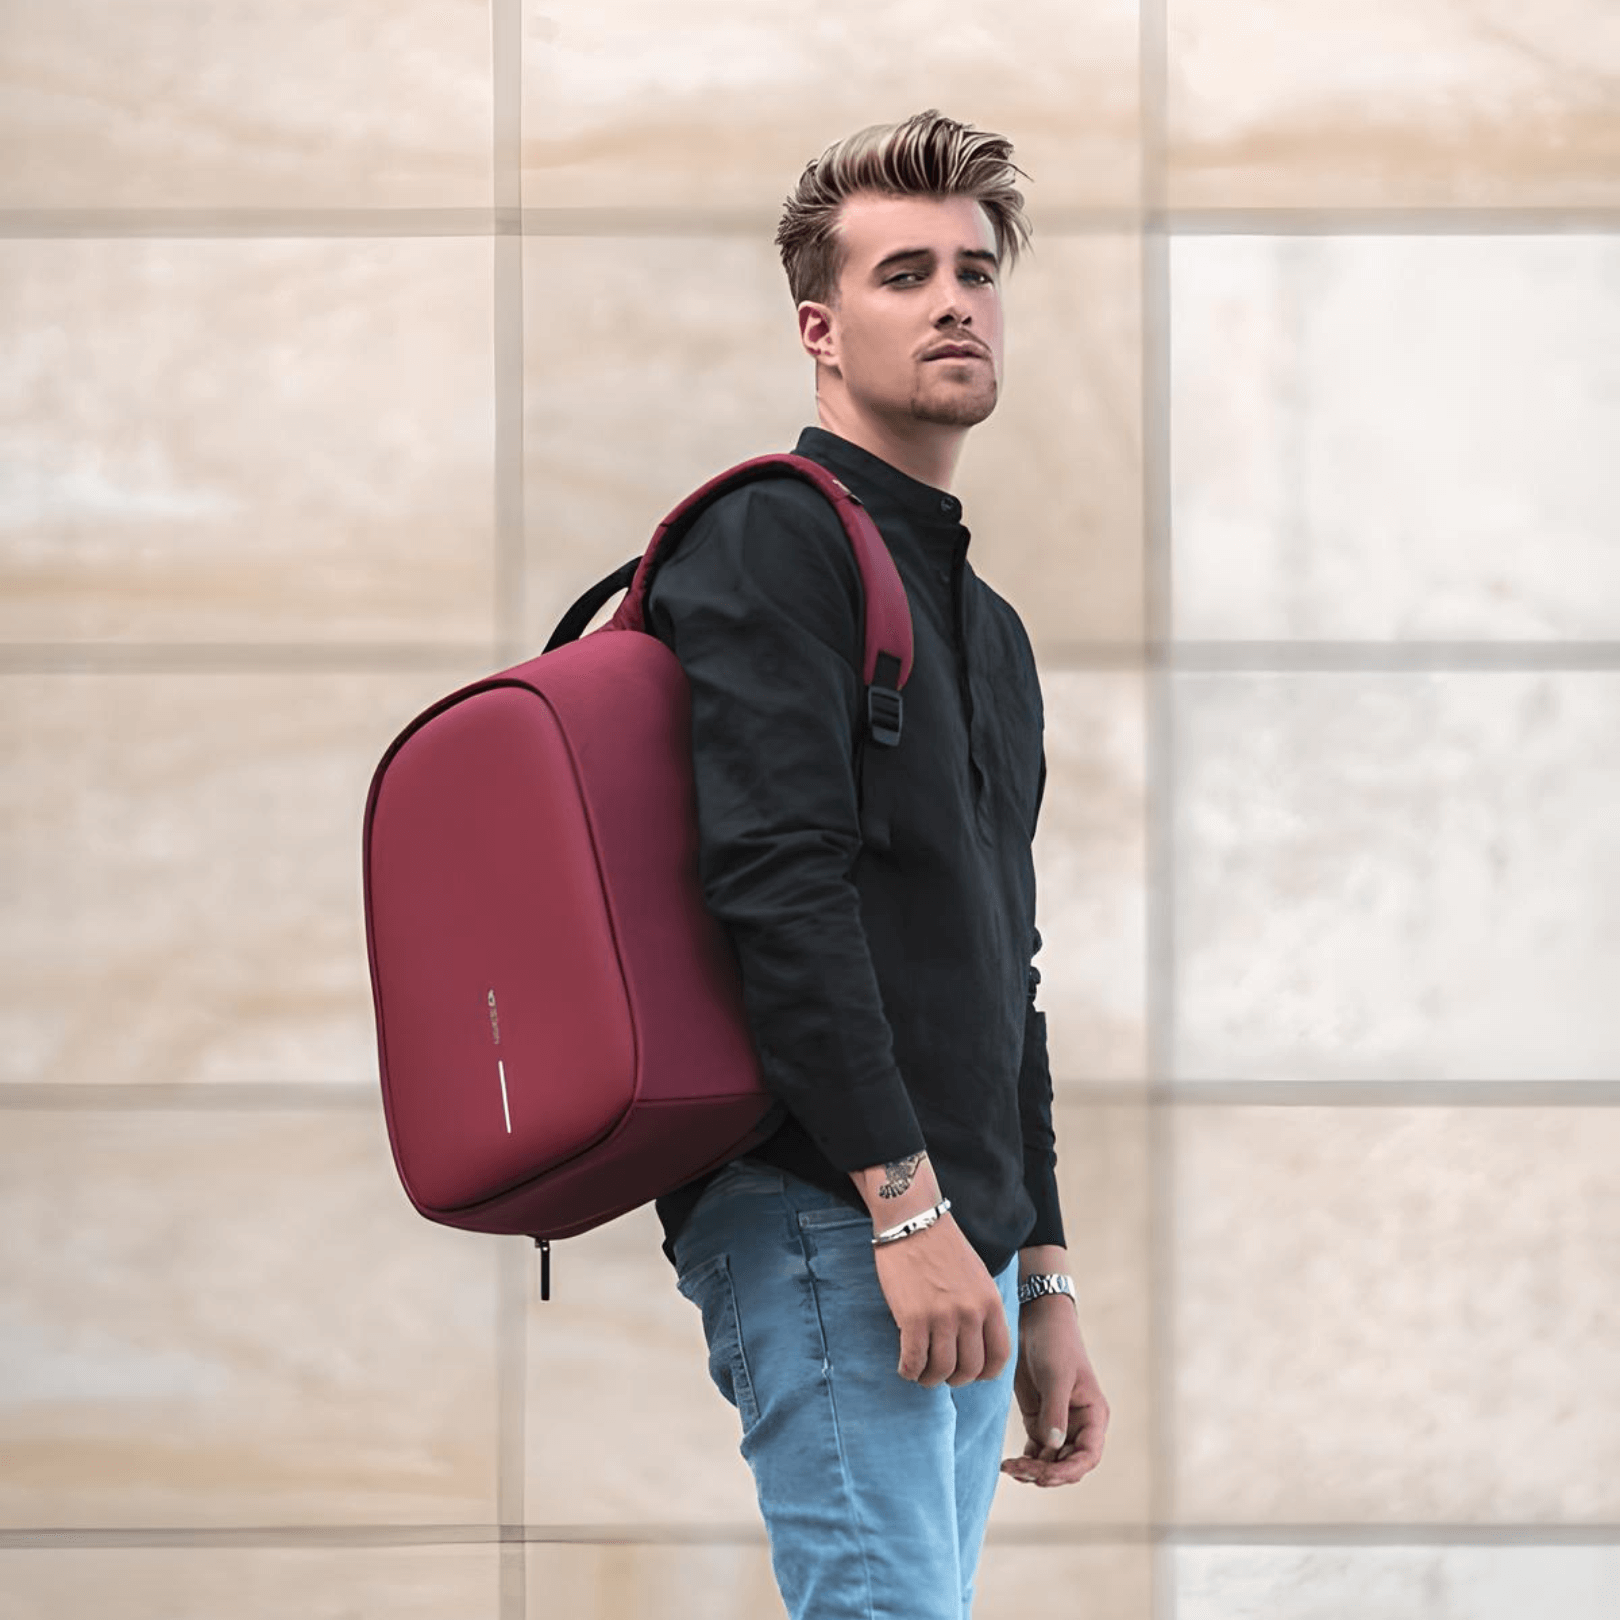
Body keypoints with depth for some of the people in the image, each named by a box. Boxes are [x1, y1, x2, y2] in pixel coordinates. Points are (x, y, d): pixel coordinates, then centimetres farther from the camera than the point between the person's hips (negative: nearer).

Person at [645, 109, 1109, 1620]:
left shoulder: (988, 628, 23)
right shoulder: (771, 543, -5)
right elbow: (780, 885, -16)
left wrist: (1044, 1278, 22)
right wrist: (903, 1201, -22)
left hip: (959, 1235, 9)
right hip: (824, 1213, -9)